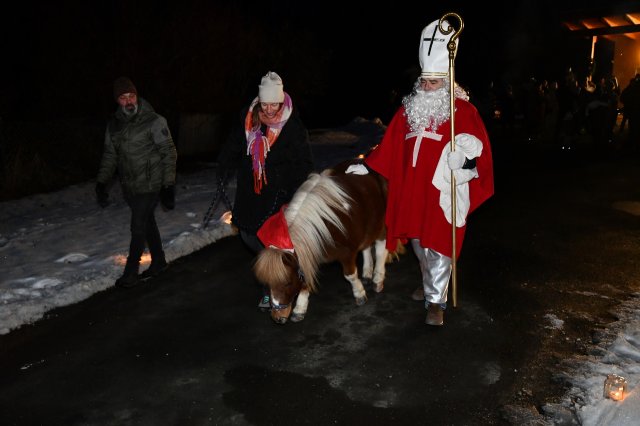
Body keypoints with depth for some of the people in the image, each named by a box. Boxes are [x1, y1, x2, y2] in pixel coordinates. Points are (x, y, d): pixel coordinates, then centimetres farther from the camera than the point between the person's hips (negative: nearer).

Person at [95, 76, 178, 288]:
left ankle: (131, 272, 10)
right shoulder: (114, 124, 6)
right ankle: (158, 261, 32)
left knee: (139, 227, -3)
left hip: (150, 185, -6)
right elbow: (110, 155, 14)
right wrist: (101, 182, 6)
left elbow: (169, 153, -10)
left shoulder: (154, 121, -12)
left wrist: (169, 185, -15)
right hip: (129, 186, 6)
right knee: (147, 223, 17)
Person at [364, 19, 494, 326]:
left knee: (438, 246, -1)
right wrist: (366, 166, 12)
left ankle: (436, 300, 12)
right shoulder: (409, 109, 10)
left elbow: (478, 145, -8)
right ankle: (431, 283, 39)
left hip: (443, 193, -5)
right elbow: (389, 146, 13)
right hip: (412, 191, 5)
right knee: (418, 243, 17)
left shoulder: (463, 110, -4)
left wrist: (469, 152, -29)